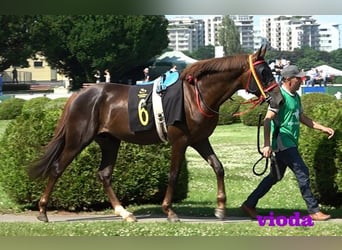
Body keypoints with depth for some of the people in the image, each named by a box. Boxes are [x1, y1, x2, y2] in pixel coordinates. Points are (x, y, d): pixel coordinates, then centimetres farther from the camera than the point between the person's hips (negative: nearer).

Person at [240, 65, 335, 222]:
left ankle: (249, 205, 20)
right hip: (282, 142, -10)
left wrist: (322, 128, 17)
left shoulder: (295, 97, 14)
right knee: (302, 173, -9)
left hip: (291, 143, 10)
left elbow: (302, 118, 24)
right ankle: (313, 211, -3)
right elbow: (267, 120, -20)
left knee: (276, 176, 14)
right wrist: (267, 144, -28)